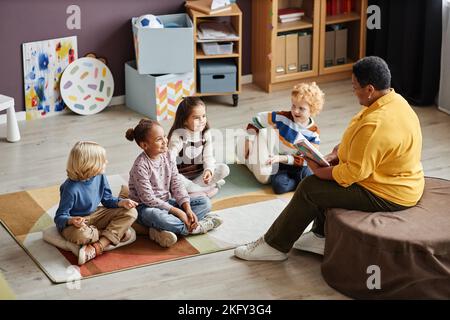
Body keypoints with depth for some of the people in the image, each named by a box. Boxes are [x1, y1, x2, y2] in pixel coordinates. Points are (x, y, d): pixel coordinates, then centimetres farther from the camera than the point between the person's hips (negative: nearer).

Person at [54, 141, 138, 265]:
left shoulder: (99, 177, -8)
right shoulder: (71, 188, -27)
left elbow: (107, 199, 7)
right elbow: (60, 217, -22)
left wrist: (121, 202, -14)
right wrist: (72, 221, -44)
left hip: (95, 215, 7)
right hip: (77, 223, -7)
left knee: (131, 213, -8)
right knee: (81, 234, -43)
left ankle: (97, 247, -23)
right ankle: (114, 235, -12)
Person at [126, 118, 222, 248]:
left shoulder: (168, 156, 0)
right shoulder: (141, 166, -21)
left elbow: (177, 185, 1)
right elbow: (148, 199, -22)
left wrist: (188, 209, -14)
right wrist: (178, 212, -22)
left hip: (166, 202, 8)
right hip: (146, 207, -8)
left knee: (205, 202, -4)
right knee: (155, 216, -43)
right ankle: (197, 227, -23)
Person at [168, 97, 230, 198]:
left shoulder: (206, 133, -3)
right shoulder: (177, 135, -16)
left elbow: (208, 157, -7)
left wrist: (209, 170, -28)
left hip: (199, 173, 4)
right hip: (182, 175, -4)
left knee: (224, 169, -17)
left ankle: (190, 188, -19)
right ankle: (209, 188, -25)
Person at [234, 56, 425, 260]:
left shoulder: (375, 125, -32)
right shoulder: (393, 100, 1)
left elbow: (355, 172, -27)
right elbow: (357, 142, 14)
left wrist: (319, 172, -12)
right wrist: (335, 154, 2)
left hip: (388, 196, -10)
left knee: (309, 188, -6)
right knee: (326, 173, 18)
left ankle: (275, 246, 9)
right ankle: (321, 236, 25)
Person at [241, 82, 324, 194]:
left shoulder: (314, 133, -9)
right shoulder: (282, 117, -13)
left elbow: (305, 159, -15)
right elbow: (256, 121, -1)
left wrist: (281, 158, -28)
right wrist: (249, 141, -11)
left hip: (298, 165, 0)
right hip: (279, 165, 0)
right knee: (279, 185, -35)